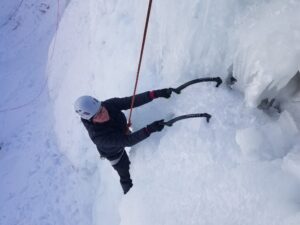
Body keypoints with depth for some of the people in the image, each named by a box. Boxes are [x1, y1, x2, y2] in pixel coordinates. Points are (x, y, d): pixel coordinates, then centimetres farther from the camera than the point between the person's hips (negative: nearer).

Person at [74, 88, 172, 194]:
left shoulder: (109, 104, -34)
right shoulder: (97, 135, -45)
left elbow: (132, 101, -33)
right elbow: (127, 141, -45)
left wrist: (155, 94, -46)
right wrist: (149, 129, -57)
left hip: (125, 133, 4)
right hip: (114, 153, -4)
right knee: (126, 177, 17)